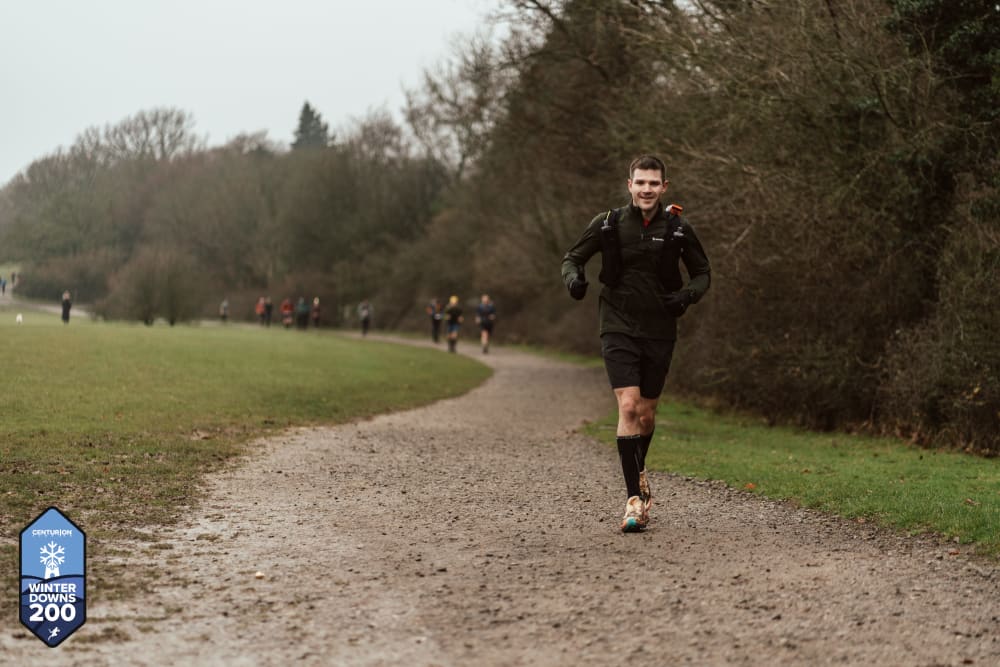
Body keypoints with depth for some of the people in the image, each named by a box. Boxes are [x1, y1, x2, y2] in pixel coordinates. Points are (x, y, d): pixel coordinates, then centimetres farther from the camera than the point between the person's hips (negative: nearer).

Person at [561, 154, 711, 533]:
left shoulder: (677, 229, -1)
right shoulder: (608, 225, -3)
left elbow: (702, 272, 11)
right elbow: (573, 257, 10)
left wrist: (688, 295, -10)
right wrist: (573, 277, -13)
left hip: (659, 331, 2)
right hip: (619, 328, -2)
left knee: (646, 413, 11)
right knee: (628, 406, -16)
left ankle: (638, 472, 41)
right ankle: (634, 498, -16)